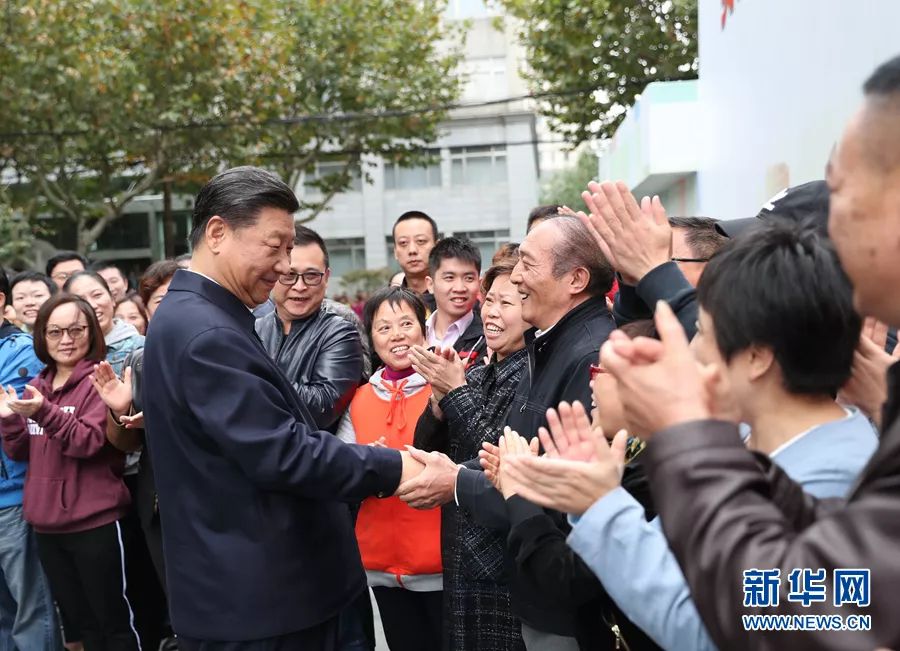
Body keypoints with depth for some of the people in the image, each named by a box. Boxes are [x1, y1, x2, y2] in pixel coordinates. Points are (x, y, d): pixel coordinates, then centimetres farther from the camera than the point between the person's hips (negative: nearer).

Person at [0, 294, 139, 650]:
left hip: (95, 523, -7)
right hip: (47, 524, 7)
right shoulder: (37, 385, 10)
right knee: (80, 621, 20)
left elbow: (89, 442, -20)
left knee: (114, 621, 4)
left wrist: (44, 413, -32)